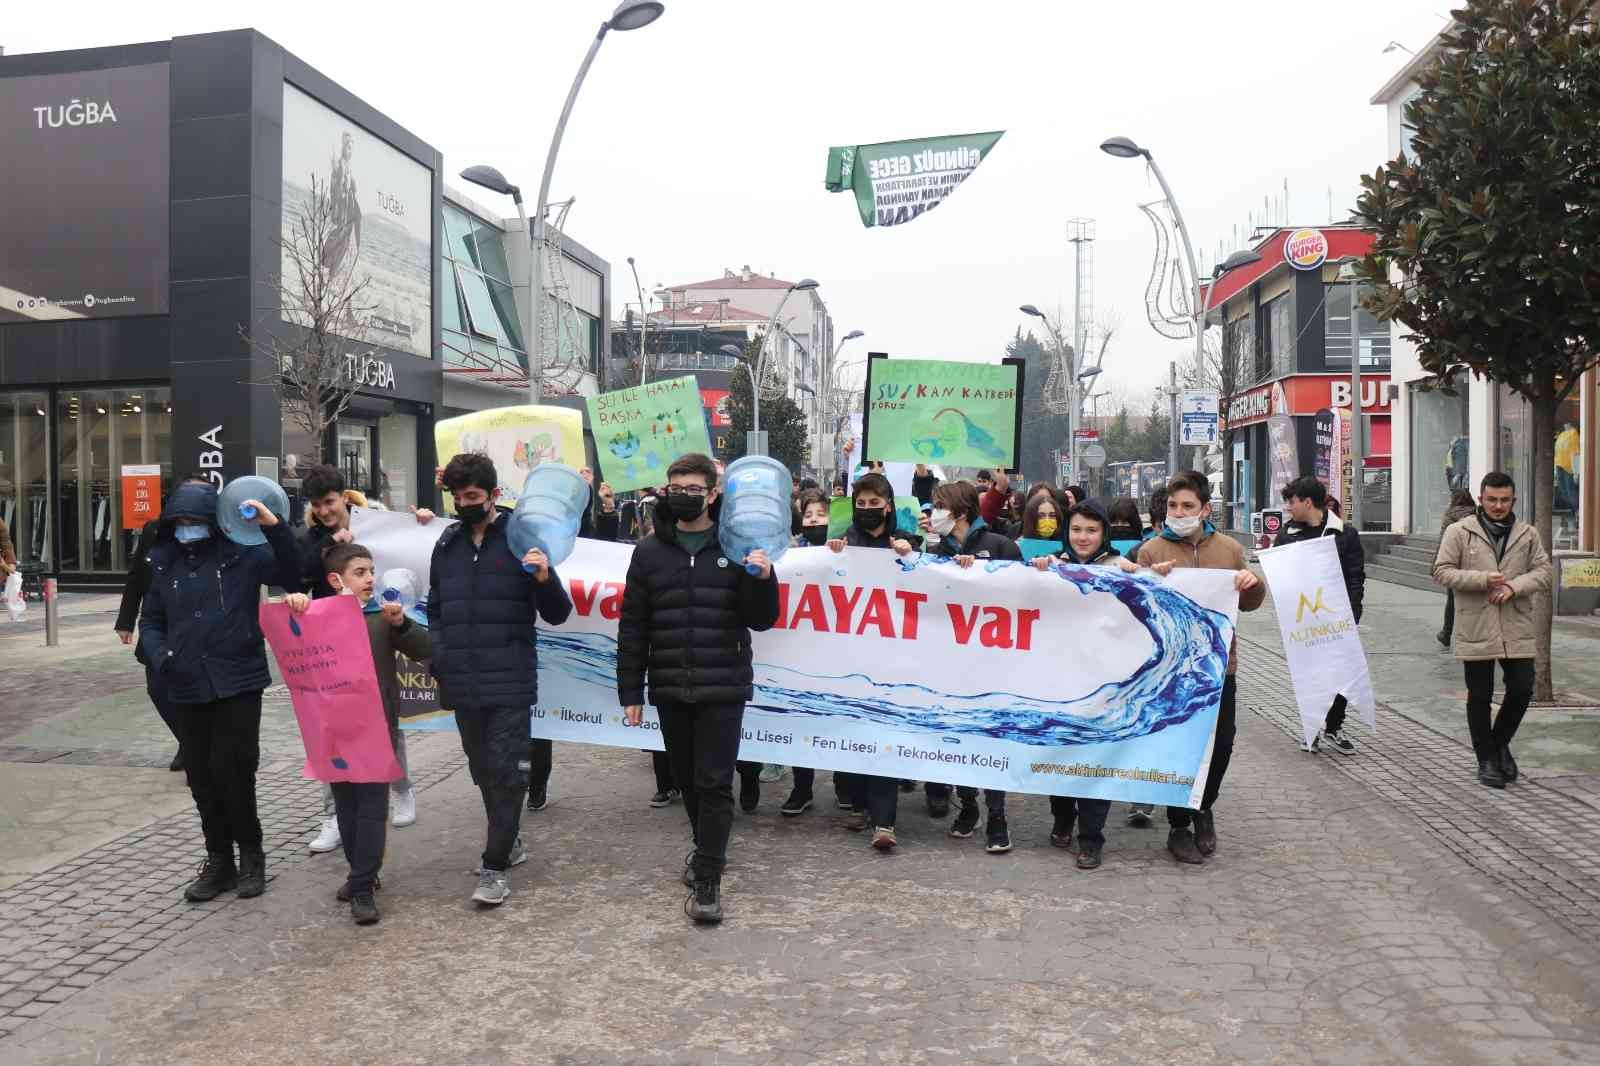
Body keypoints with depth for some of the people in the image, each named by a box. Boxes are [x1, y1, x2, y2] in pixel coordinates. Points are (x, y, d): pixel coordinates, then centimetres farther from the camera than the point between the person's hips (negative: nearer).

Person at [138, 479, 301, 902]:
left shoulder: (243, 553, -5)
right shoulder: (164, 562, 8)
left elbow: (293, 577, -16)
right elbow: (151, 621, 15)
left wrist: (274, 528, -28)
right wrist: (160, 654, -5)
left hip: (237, 683, -4)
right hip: (188, 689, 5)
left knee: (230, 769, -5)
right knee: (201, 776, 10)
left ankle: (251, 855, 15)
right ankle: (219, 861, 25)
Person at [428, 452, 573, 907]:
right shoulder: (447, 545, 9)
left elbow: (557, 614, -5)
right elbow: (436, 609, 19)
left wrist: (545, 579, -25)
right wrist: (436, 652, 3)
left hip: (510, 684, -5)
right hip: (463, 685, 5)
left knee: (506, 774, -1)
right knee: (483, 772, 17)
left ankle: (495, 866, 8)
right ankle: (509, 842, 34)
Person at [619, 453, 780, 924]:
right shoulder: (650, 551, 6)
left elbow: (760, 620, 1)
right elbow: (632, 627, 7)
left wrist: (762, 579, -18)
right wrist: (630, 692, 4)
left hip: (723, 689, -3)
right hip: (669, 689, 3)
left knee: (714, 783, -3)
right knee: (686, 779, 15)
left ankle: (707, 881, 5)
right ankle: (707, 849, 37)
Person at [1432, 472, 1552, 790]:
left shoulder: (1528, 534, 7)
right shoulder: (1460, 532, -2)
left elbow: (1543, 571, 4)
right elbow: (1442, 571, -5)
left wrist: (1514, 586, -14)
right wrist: (1482, 579, -17)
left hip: (1517, 629, 3)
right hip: (1476, 630, -2)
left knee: (1522, 689, 3)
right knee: (1479, 697, 6)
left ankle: (1500, 742, 30)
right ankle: (1486, 759, 20)